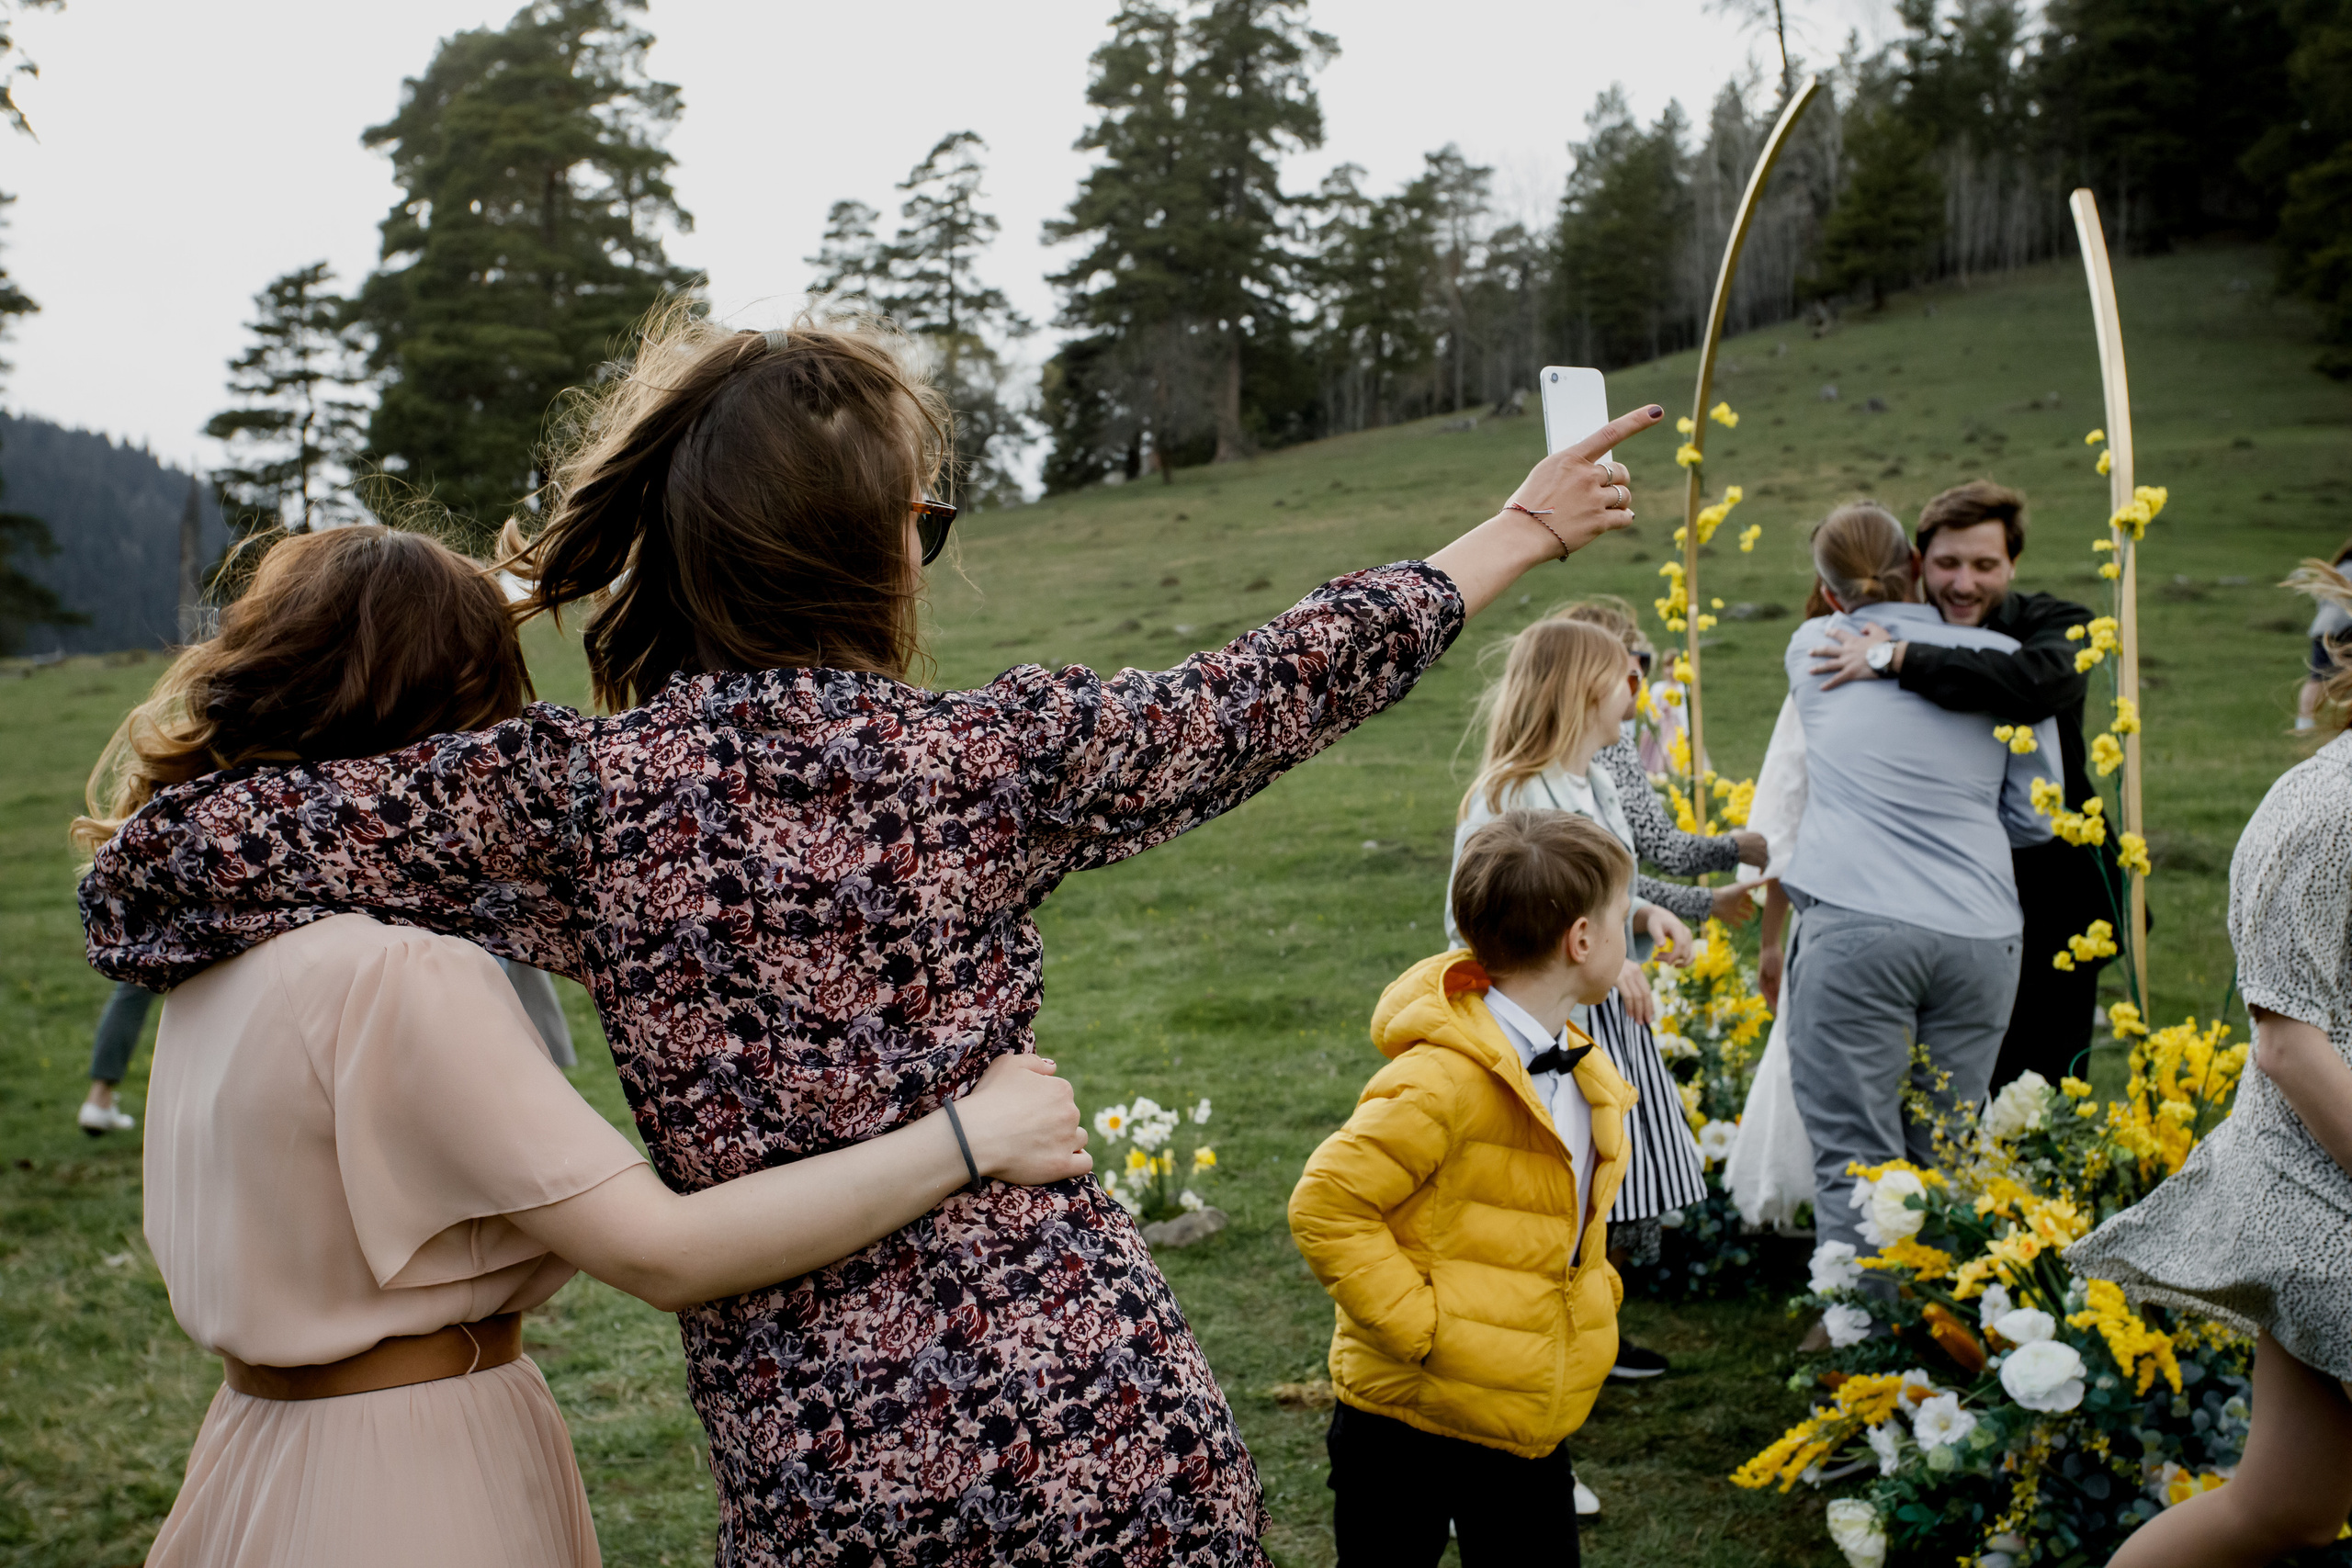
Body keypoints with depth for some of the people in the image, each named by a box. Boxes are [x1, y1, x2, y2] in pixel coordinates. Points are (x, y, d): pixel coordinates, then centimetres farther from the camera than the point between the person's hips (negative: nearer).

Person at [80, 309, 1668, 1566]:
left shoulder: (572, 793, -7)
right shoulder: (982, 758, -8)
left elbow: (159, 867, -7)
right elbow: (1278, 689, 7)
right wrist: (1522, 531, 23)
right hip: (1113, 1432, 0)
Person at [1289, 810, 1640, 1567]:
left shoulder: (1578, 1065, 6)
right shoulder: (1448, 1078, -24)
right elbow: (1326, 1205, -25)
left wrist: (1595, 1292, 9)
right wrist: (1420, 1326, -23)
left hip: (1527, 1414, 8)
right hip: (1409, 1414, -8)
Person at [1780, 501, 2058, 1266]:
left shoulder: (1814, 648, 10)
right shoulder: (2005, 660, 10)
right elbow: (2035, 818, 13)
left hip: (1855, 924, -2)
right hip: (1981, 931, 2)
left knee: (1855, 1162, 0)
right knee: (1947, 1165, 13)